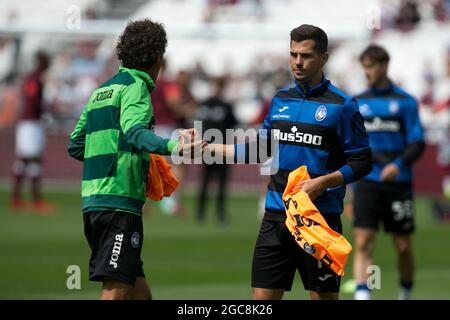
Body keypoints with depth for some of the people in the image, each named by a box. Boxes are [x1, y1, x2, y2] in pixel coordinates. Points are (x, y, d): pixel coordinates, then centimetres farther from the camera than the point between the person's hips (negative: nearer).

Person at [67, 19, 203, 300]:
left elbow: (75, 146, 23)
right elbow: (135, 132, -25)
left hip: (92, 200, 9)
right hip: (120, 202, -9)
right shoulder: (135, 85, -5)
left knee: (139, 291, 14)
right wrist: (171, 146, -41)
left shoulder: (102, 90, 20)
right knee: (116, 290, -12)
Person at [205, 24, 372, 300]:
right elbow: (262, 149, 22)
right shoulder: (280, 100, 12)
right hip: (277, 215, 5)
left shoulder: (342, 105, -5)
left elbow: (362, 163, -4)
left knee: (324, 296, 1)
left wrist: (322, 183, -17)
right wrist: (210, 147, 17)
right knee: (263, 295, 2)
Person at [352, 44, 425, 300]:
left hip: (398, 182, -1)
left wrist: (399, 164, -19)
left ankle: (406, 294, 27)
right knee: (363, 243, -13)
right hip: (367, 182, 1)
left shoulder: (405, 102, 1)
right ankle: (362, 295, -19)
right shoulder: (357, 103, 9)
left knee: (403, 246, 6)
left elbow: (417, 143, -4)